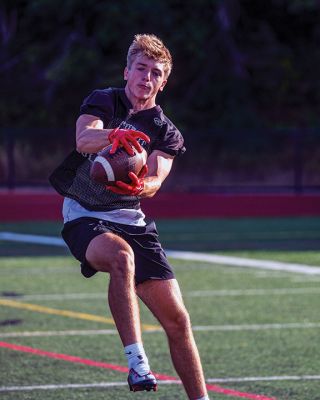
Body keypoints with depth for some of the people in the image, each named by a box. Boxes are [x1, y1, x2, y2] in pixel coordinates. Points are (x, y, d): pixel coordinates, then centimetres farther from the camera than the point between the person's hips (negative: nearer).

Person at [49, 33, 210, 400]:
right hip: (84, 218, -4)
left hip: (131, 219, 4)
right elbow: (83, 139, -24)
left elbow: (154, 183, -10)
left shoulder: (165, 133, 8)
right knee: (122, 256, -38)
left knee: (177, 319, -2)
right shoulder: (103, 102, -1)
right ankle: (137, 364, -39)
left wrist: (139, 186, -35)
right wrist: (113, 135, -47)